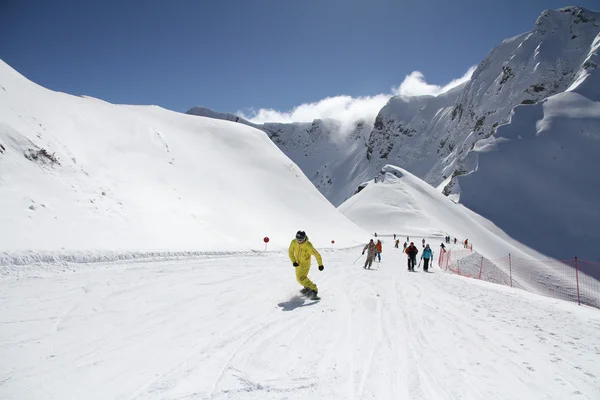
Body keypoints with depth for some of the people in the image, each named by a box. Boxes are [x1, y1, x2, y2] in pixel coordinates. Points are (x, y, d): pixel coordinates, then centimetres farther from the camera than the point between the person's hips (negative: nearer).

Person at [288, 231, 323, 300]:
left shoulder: (308, 245, -29)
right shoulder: (293, 242, -16)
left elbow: (317, 254, -22)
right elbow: (290, 252, -1)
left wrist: (320, 264, -17)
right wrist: (293, 261, -12)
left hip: (305, 263, -7)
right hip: (298, 263, 7)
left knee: (301, 278, -22)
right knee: (299, 278, 20)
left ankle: (314, 289, -13)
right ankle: (307, 287, 45)